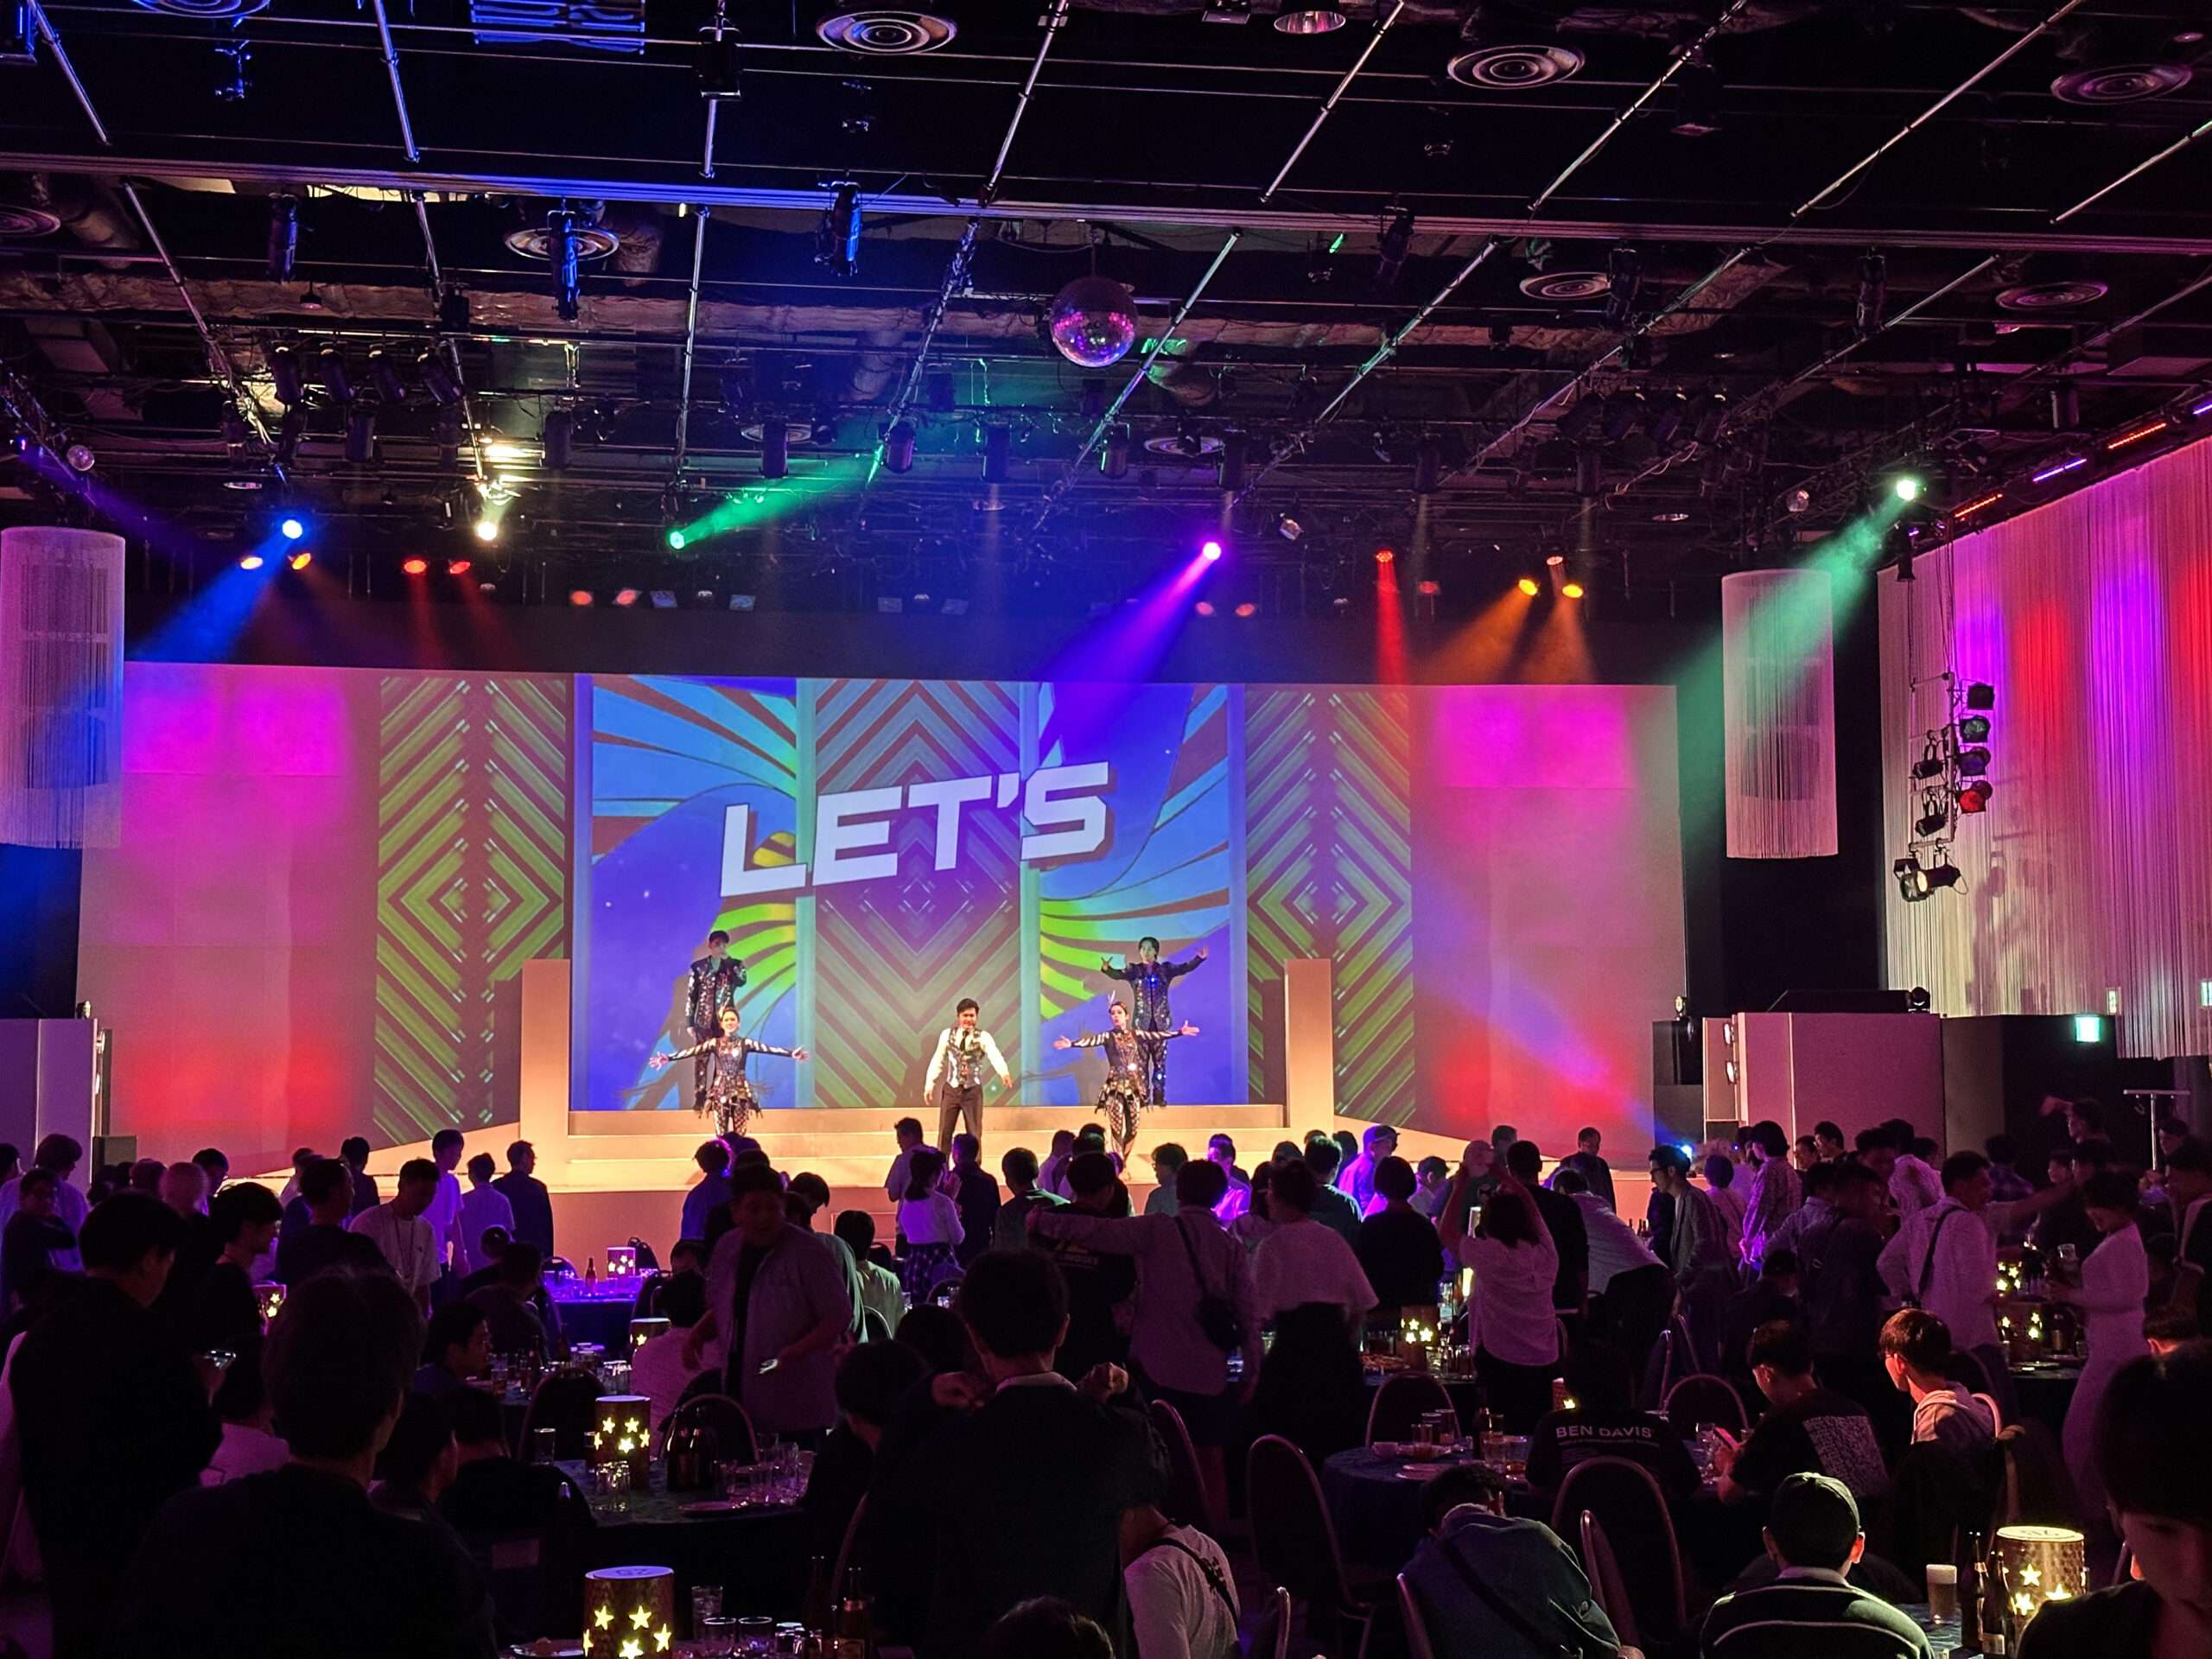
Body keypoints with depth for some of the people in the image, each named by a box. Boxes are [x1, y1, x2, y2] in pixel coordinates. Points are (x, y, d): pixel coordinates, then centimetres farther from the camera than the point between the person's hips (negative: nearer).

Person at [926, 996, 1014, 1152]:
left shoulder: (983, 1037, -6)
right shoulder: (947, 1034, 2)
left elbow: (995, 1055, -23)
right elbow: (937, 1060, 8)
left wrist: (1004, 1073, -42)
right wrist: (930, 1084, 3)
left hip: (973, 1091, -2)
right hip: (951, 1089, 2)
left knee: (974, 1134, 5)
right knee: (944, 1133, 5)